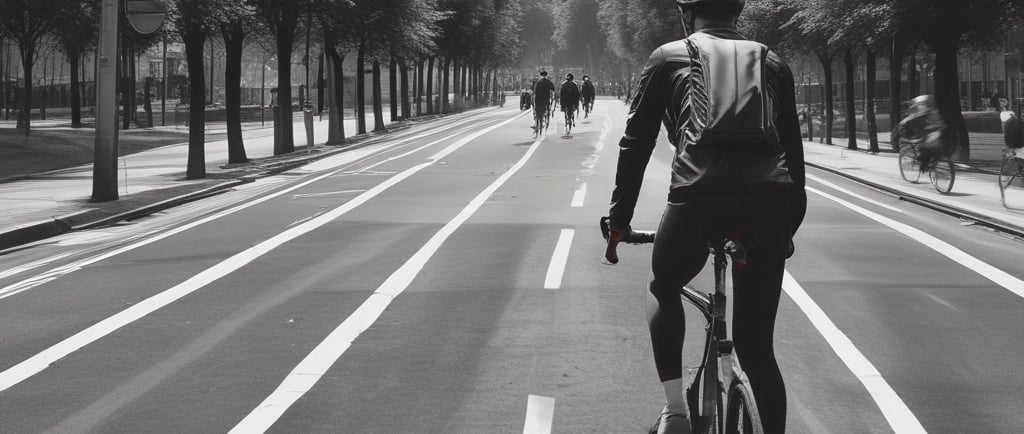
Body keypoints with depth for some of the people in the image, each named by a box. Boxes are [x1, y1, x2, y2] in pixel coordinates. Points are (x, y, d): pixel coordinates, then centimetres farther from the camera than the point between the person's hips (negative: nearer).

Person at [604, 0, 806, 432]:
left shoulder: (670, 57, 18)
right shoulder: (772, 63, 25)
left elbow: (636, 143, 16)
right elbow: (793, 149, 25)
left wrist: (619, 219, 22)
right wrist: (790, 226, 33)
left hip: (697, 197, -2)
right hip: (769, 202, 2)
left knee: (665, 293, 27)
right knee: (756, 344, 13)